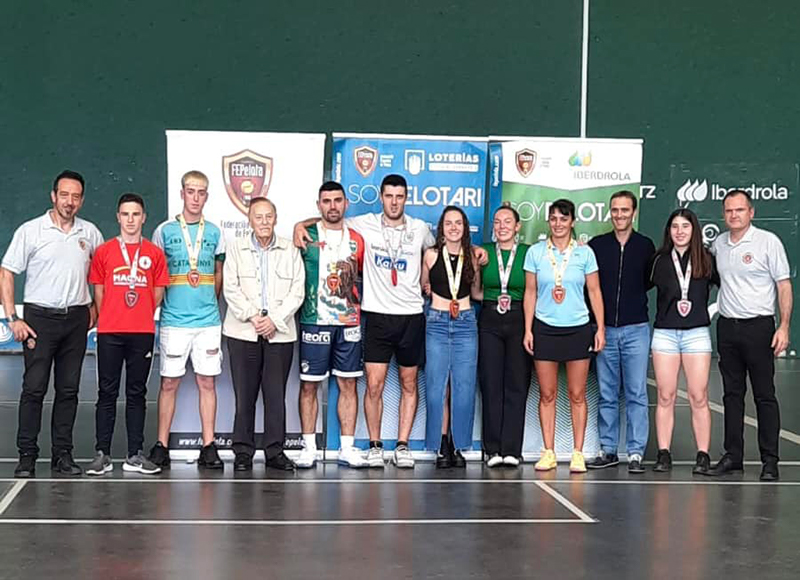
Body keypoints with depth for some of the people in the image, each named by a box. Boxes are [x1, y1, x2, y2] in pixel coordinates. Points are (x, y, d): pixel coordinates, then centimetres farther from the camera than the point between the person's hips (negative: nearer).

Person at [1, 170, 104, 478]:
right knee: (34, 388, -5)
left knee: (69, 389, 6)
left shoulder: (90, 233, 8)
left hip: (76, 319, 3)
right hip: (40, 317, -3)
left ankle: (63, 453, 13)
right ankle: (27, 455, 2)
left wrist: (94, 307, 10)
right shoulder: (30, 230, -1)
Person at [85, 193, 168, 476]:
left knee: (137, 393, 7)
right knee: (107, 392, 2)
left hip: (142, 333, 1)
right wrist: (109, 319, 6)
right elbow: (99, 292, 8)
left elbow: (158, 293, 9)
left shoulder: (154, 253, 6)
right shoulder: (104, 252, 4)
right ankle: (102, 455, 6)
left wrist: (141, 317, 6)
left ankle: (135, 455, 12)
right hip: (109, 333, -1)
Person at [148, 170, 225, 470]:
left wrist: (210, 303, 8)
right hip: (174, 319, -2)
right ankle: (161, 445, 9)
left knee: (207, 381, 4)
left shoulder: (214, 233, 9)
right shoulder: (164, 231, 3)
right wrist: (159, 306, 2)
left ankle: (209, 447, 8)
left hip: (208, 319, 2)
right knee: (169, 382, 2)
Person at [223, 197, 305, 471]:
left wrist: (275, 319, -9)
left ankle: (275, 451, 11)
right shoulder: (237, 248, 7)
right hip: (243, 332, 0)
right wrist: (252, 316, -11)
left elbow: (297, 292, 2)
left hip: (280, 333, 1)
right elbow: (231, 289, 0)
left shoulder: (290, 250, 8)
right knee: (244, 394, 1)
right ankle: (243, 452, 10)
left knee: (276, 395, 2)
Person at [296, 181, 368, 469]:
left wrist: (356, 301, 9)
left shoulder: (357, 240, 10)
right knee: (309, 384, 0)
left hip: (349, 322, 3)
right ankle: (309, 448, 9)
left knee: (349, 384, 5)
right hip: (314, 320, -3)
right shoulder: (307, 236, 0)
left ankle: (347, 448, 11)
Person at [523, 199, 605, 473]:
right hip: (545, 329, 1)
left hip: (578, 329, 0)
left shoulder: (584, 253, 2)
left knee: (577, 395, 2)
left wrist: (601, 328, 0)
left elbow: (594, 291, 6)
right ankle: (548, 453, 10)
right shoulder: (535, 252, 3)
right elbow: (530, 292, 6)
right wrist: (528, 329, 1)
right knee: (547, 394, 3)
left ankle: (578, 453, 7)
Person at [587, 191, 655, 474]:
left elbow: (650, 281, 15)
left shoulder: (646, 246, 5)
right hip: (604, 329, 1)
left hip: (636, 328, -1)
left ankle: (635, 453, 2)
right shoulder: (596, 245, 6)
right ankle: (608, 450, 14)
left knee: (636, 394, -2)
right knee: (607, 394, 6)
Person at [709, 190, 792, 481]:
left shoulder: (768, 241, -4)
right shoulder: (718, 244, 9)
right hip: (726, 326, 5)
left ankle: (770, 461, 3)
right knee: (732, 394, 9)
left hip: (758, 326, -5)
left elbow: (784, 285, -5)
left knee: (764, 396, -2)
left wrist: (784, 327, -12)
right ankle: (733, 455, 16)